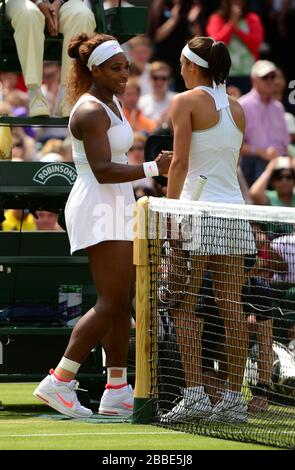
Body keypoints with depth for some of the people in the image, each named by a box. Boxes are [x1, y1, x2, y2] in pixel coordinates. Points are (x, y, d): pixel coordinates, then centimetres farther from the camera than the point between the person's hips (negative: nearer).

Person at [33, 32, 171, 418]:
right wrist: (154, 168, -26)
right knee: (111, 304, -13)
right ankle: (59, 383, -12)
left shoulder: (110, 104, 15)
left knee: (122, 303, 8)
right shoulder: (91, 111, -16)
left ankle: (117, 391, 9)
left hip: (116, 209, 10)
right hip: (99, 211, -10)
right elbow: (103, 170, -24)